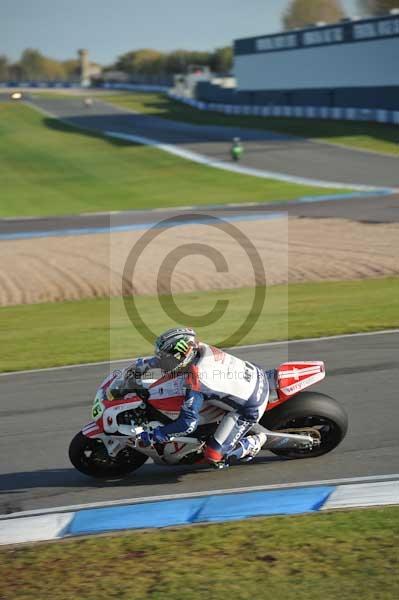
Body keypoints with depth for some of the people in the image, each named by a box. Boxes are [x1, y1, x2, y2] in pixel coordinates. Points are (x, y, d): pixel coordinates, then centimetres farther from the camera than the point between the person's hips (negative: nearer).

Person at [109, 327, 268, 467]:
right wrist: (141, 364, 11)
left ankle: (253, 444, 13)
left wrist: (151, 437, -24)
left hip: (249, 409, -8)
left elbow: (188, 423, -30)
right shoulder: (198, 348, -8)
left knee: (214, 456, -8)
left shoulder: (195, 381, -30)